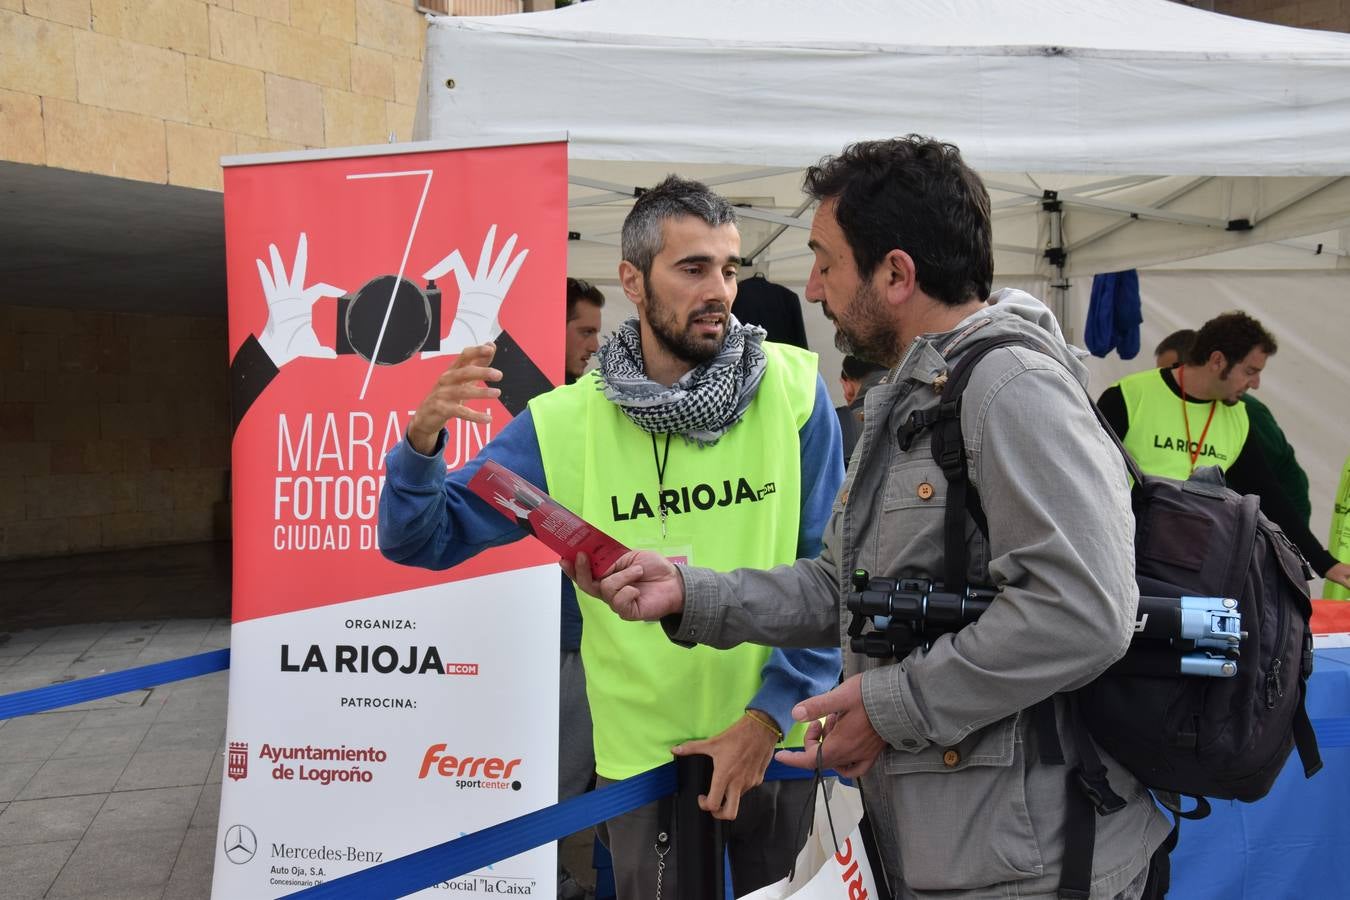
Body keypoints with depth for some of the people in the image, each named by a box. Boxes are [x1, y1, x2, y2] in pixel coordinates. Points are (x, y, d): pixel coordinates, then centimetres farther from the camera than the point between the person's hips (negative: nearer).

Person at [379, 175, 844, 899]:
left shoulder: (794, 390, -8)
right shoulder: (567, 422, -8)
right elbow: (422, 540, -4)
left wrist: (771, 712, -13)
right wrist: (421, 445, -23)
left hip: (783, 744, 1)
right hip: (643, 757, 0)